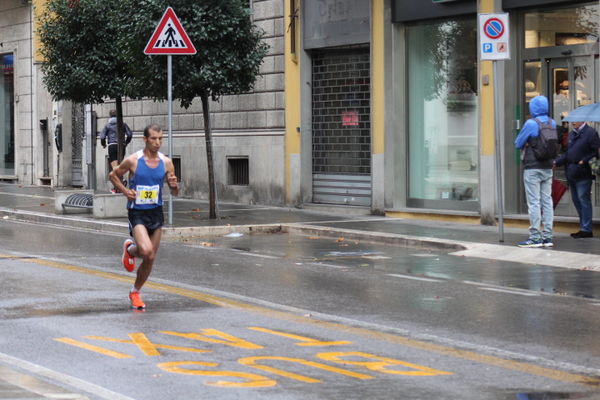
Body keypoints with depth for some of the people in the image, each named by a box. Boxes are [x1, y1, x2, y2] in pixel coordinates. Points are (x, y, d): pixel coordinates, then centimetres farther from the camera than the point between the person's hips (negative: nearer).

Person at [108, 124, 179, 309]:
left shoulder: (166, 162, 1)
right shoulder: (133, 160, -9)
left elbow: (175, 193, 7)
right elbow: (113, 175, 7)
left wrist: (174, 185, -16)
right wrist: (124, 190, -9)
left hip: (156, 213, 4)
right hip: (137, 213, -4)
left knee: (150, 259, 7)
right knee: (146, 251, -25)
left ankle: (135, 292, 28)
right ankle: (130, 249, 12)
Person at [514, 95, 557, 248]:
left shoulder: (531, 123, -13)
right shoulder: (552, 123, 6)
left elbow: (518, 143, -6)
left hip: (532, 168, -6)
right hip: (548, 168, 6)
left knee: (534, 202, -4)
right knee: (547, 201, 8)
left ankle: (535, 237, -5)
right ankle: (547, 237, 9)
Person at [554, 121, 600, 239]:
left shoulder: (590, 133, -9)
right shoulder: (571, 134, 15)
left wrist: (584, 161, -20)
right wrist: (556, 162, 8)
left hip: (582, 174, -8)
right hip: (572, 174, 8)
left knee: (583, 200, -5)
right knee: (576, 200, 12)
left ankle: (586, 229, 0)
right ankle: (584, 227, 22)